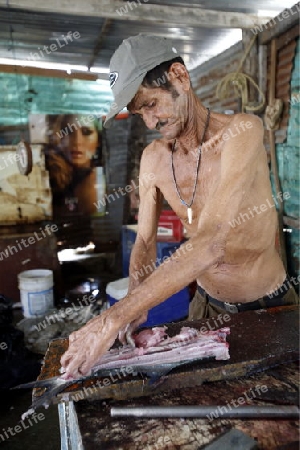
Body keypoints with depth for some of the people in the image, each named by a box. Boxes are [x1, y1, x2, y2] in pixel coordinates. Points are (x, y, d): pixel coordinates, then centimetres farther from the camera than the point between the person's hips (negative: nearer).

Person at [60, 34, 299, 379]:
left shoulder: (242, 131, -25)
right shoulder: (153, 157, -6)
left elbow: (211, 242, -37)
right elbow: (145, 240, 0)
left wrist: (116, 317, -38)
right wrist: (133, 303, -19)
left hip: (268, 306, -4)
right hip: (207, 303, 5)